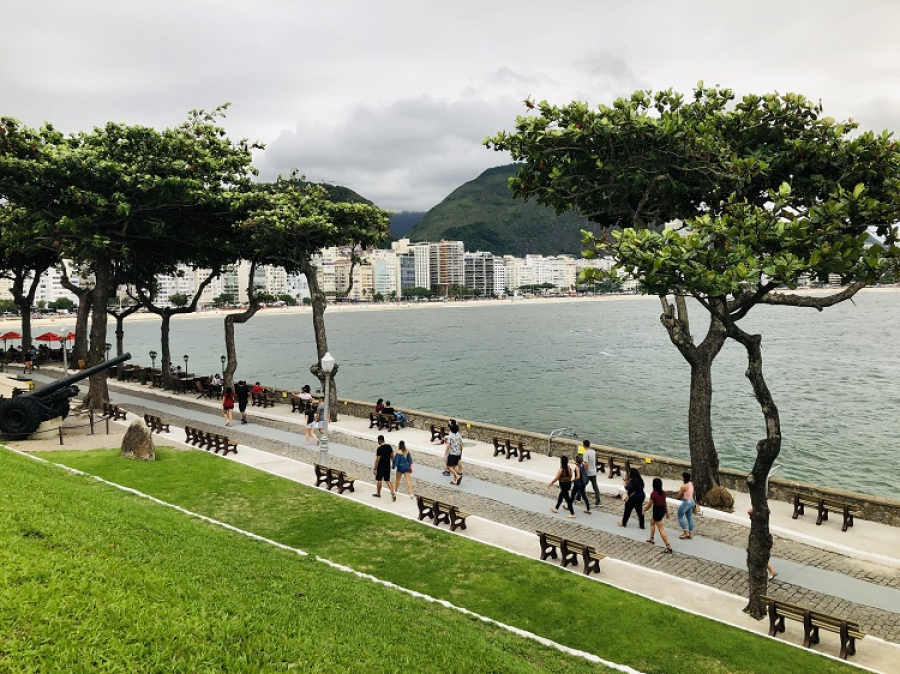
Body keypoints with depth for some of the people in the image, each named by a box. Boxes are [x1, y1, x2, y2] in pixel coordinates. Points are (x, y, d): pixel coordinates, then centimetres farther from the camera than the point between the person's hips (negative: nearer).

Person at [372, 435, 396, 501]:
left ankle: (378, 494, 28)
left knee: (379, 480, 13)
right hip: (387, 467, 5)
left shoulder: (379, 449, -20)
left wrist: (374, 468, -12)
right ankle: (393, 493, -5)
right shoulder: (389, 447, -1)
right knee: (388, 480, 10)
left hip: (381, 467, -5)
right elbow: (392, 456, 6)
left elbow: (377, 460, -19)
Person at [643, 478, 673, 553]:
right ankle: (651, 538, 42)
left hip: (657, 511, -8)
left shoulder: (653, 493, -21)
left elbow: (649, 505, -12)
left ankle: (668, 546, -4)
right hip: (663, 510, 8)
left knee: (661, 529, -2)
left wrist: (644, 510, 5)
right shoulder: (663, 492, -1)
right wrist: (667, 512, 21)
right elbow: (665, 502, 9)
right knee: (652, 522, 30)